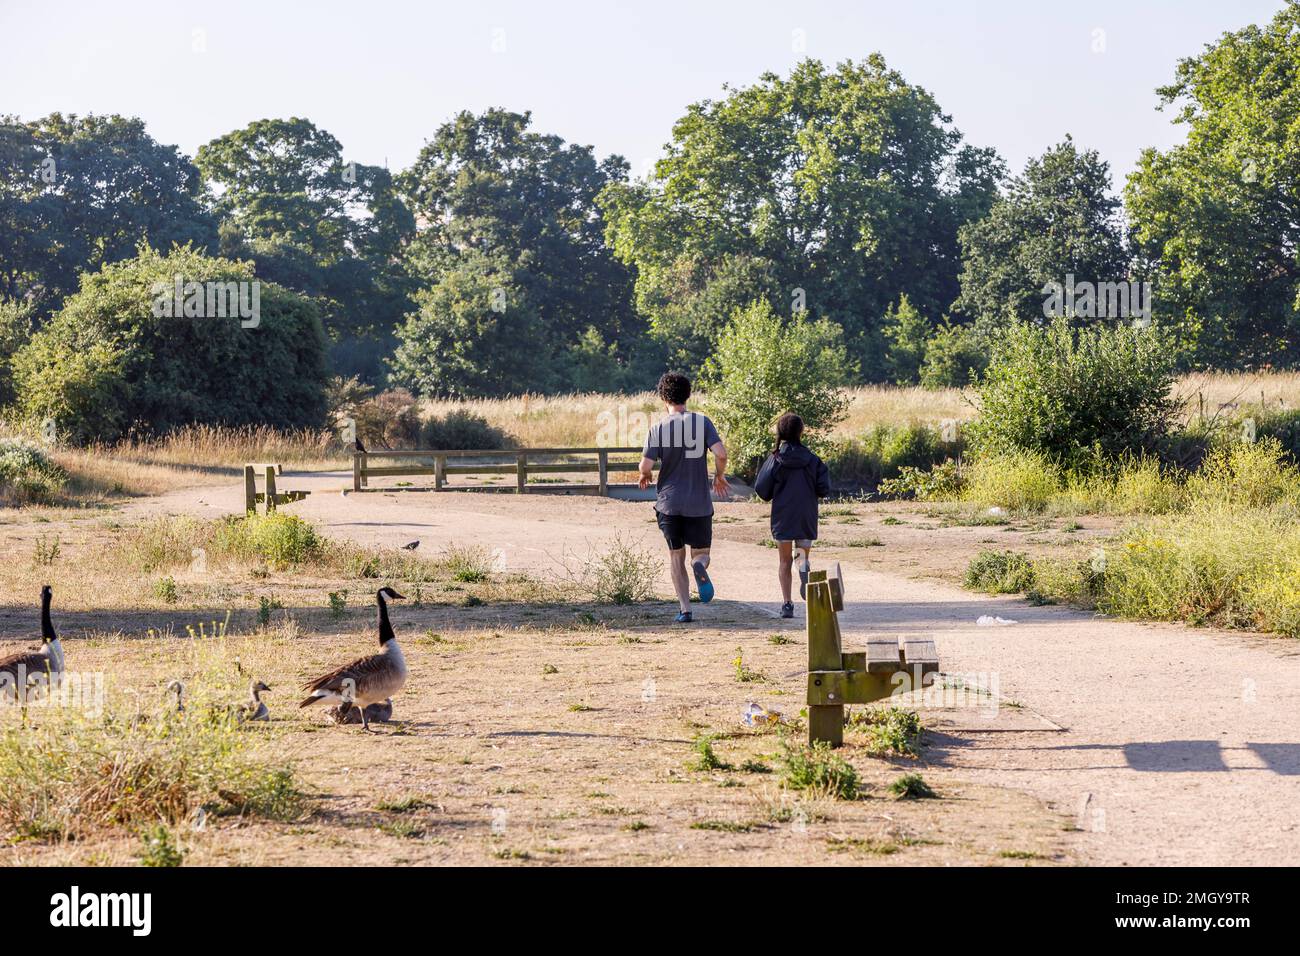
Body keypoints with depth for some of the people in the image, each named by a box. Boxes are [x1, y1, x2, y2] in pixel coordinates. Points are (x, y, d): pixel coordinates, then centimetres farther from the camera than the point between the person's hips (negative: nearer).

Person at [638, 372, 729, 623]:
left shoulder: (658, 427, -4)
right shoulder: (702, 421, -2)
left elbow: (646, 465, -8)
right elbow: (721, 453, -13)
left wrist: (645, 476, 15)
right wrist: (719, 476, 6)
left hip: (669, 502, 0)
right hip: (699, 503, 0)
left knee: (675, 556, 13)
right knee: (701, 552, 12)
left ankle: (685, 610, 4)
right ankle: (700, 566, -25)